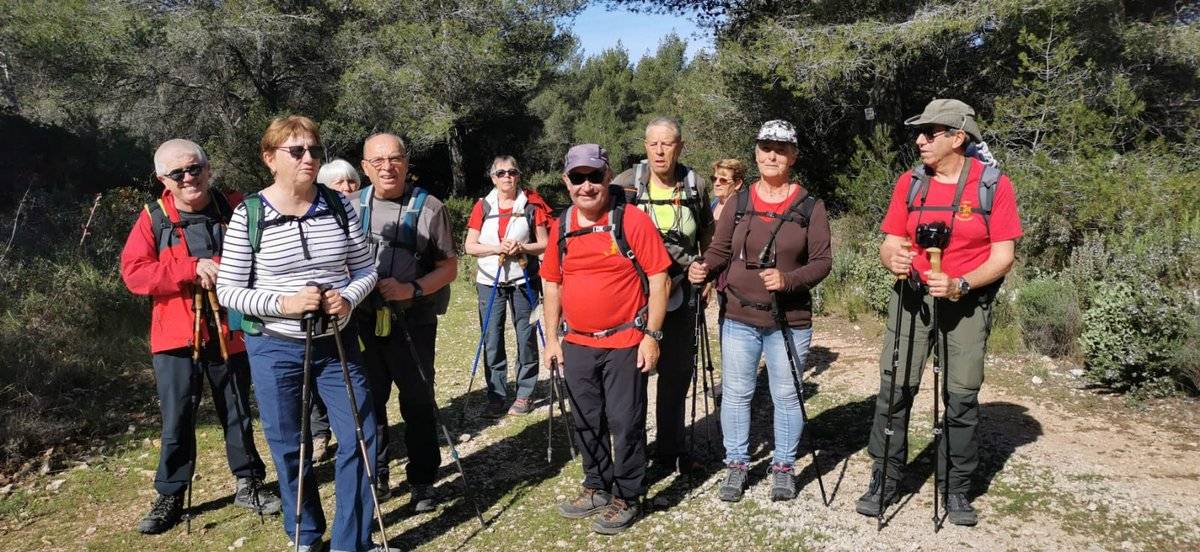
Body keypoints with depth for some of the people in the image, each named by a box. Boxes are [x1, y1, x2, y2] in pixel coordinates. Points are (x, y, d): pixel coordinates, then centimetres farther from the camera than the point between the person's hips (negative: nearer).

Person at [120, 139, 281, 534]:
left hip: (230, 332, 1)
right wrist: (191, 268, -21)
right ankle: (170, 496, 22)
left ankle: (248, 483, 28)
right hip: (176, 336, 0)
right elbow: (133, 273, -9)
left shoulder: (236, 209, -1)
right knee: (176, 420, 6)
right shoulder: (153, 219, -2)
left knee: (237, 414, 13)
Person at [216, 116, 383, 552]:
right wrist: (282, 303, -21)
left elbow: (366, 269, 4)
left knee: (361, 437, 2)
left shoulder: (339, 206, -1)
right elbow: (228, 290, -6)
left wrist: (349, 297, -16)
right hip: (275, 348, -2)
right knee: (288, 448, 10)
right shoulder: (249, 215, -8)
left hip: (337, 343, 2)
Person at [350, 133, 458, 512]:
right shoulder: (350, 206, 5)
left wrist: (412, 289, -16)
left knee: (418, 403, 5)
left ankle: (422, 482, 21)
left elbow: (449, 267, -2)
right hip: (363, 321, 3)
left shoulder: (429, 208, -4)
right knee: (369, 401, 13)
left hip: (413, 322, -3)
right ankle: (376, 476, 30)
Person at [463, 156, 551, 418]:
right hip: (489, 281, 1)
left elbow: (545, 244, 2)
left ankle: (525, 393, 15)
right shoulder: (482, 206, 5)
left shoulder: (532, 204, 2)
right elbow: (469, 246, 2)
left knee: (526, 337, 3)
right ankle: (496, 396, 11)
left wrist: (522, 247, -16)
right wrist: (497, 248, -13)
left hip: (523, 280, -1)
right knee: (491, 339, 2)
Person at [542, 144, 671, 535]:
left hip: (625, 344, -5)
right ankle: (597, 488, 33)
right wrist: (552, 338, 9)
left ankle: (626, 498, 19)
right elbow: (552, 284, 12)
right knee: (586, 423, 16)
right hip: (576, 345, 5)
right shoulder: (561, 227, 5)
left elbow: (658, 279, -10)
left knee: (625, 423, 3)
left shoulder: (633, 221, -11)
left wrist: (651, 336, -13)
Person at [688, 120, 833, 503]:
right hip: (739, 319, 2)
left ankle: (784, 467, 27)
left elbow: (822, 261, -5)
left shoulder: (810, 206, -2)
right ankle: (736, 464, 26)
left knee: (786, 395, 10)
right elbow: (720, 250, 6)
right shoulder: (739, 202, 5)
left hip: (789, 323, -2)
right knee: (735, 394, 10)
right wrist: (704, 269, -15)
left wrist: (789, 279, -22)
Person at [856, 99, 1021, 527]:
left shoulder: (994, 184, -5)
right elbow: (891, 243, 4)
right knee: (893, 386, -3)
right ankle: (884, 480, 8)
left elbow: (1002, 256, -7)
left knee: (962, 395, 1)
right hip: (913, 293, 2)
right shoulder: (909, 183, 3)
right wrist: (892, 259, -20)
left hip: (967, 299, -2)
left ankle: (957, 489, 15)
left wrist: (959, 285, -22)